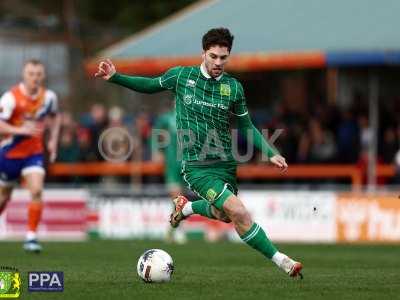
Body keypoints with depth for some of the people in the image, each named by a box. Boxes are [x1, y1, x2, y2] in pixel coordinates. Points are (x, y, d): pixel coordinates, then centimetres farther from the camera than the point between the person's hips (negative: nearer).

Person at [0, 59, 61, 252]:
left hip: (34, 153, 2)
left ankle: (31, 237, -12)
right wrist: (21, 130, -37)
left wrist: (53, 140, 7)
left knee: (36, 191, -19)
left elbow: (54, 117, 17)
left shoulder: (49, 97, -4)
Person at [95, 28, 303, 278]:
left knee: (224, 215, 17)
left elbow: (246, 126, 11)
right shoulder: (181, 76, -2)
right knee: (238, 211, -19)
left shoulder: (234, 87, 2)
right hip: (196, 166, -4)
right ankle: (281, 261, -10)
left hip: (226, 163, 4)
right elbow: (150, 85, 15)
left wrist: (271, 153, 2)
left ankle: (186, 207, 45)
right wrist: (115, 77, 5)